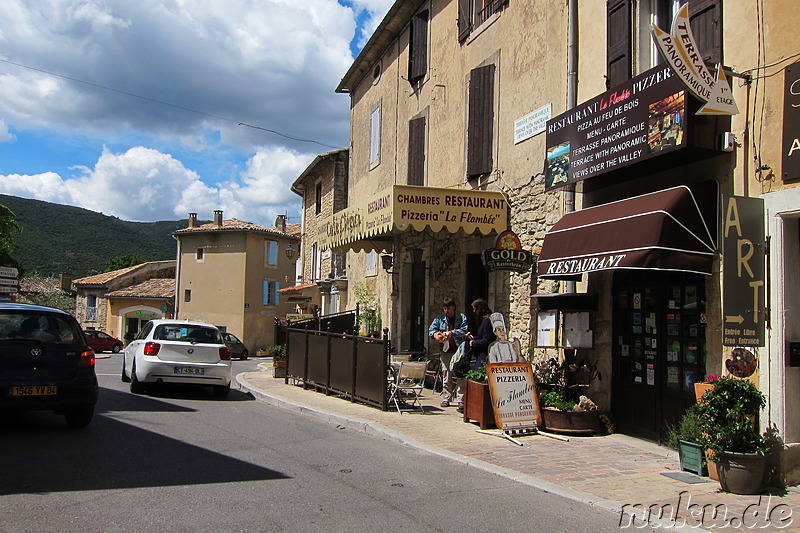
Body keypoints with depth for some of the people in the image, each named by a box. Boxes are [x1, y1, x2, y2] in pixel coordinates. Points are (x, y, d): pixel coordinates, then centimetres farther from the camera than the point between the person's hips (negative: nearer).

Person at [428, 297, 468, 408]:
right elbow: (431, 329, 3)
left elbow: (464, 330, -7)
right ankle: (447, 398, 11)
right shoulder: (440, 319, 11)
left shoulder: (461, 318, 5)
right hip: (446, 350, 2)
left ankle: (460, 399, -1)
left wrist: (452, 333, -20)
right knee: (446, 375, 3)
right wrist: (434, 334, -19)